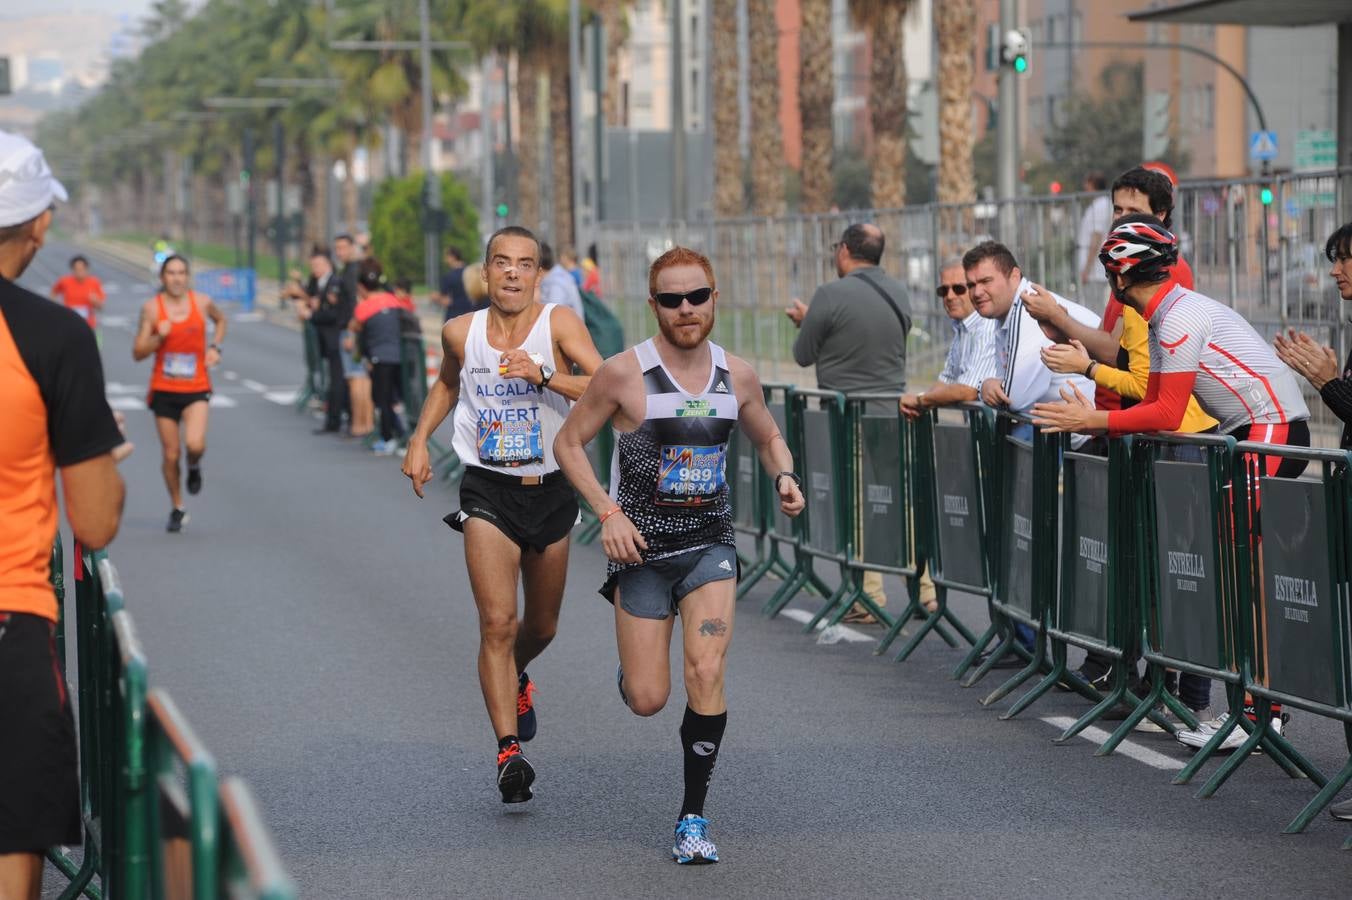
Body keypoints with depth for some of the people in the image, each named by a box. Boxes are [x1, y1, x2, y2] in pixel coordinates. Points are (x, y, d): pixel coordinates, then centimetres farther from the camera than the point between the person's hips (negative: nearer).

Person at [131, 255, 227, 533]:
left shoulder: (201, 302, -1)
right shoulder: (152, 308, -5)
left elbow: (220, 320, 22)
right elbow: (138, 353, -3)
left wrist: (215, 347, 7)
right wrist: (158, 337, -20)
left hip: (196, 388, 0)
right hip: (164, 390, 0)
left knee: (195, 444, -23)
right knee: (170, 455, 5)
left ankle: (194, 466, 14)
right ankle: (177, 508, 25)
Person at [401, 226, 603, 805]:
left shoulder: (558, 324, -10)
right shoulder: (461, 332, -2)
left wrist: (544, 376, -34)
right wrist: (419, 440, 14)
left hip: (551, 490, 1)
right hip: (487, 494, 0)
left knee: (541, 627, 18)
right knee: (497, 623, -16)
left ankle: (516, 679, 52)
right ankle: (509, 752, -16)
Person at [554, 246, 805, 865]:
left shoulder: (736, 375, 1)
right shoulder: (625, 373, -11)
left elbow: (768, 437, 18)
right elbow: (569, 443, -1)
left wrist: (784, 477, -4)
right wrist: (607, 512, -13)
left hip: (709, 541, 2)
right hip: (642, 544, -2)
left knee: (706, 674, -17)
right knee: (647, 701, -1)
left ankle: (693, 818, -4)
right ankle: (630, 668, 39)